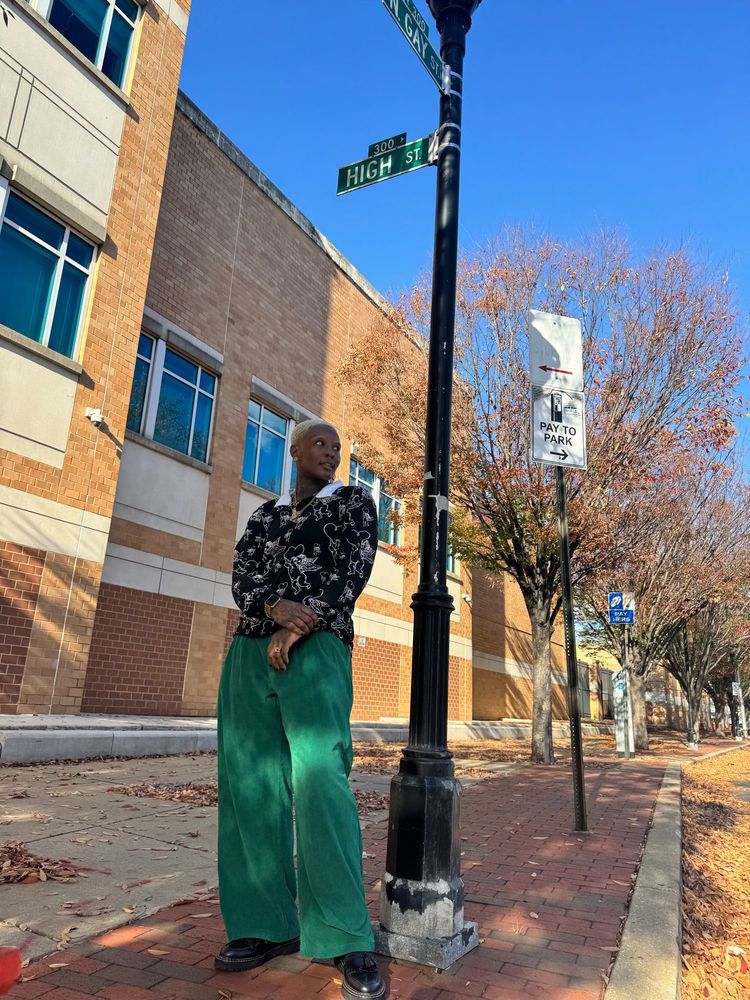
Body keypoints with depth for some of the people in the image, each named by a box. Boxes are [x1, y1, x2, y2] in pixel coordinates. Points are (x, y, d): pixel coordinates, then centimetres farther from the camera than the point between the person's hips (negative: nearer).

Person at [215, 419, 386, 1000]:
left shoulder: (353, 502, 10)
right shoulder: (265, 515, 20)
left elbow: (354, 571, -4)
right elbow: (242, 575, 6)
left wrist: (297, 627, -12)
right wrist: (275, 606, -16)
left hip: (316, 648, -5)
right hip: (251, 649, 5)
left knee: (320, 776, -15)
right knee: (249, 785, 2)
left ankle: (349, 940, -7)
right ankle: (268, 925, 13)